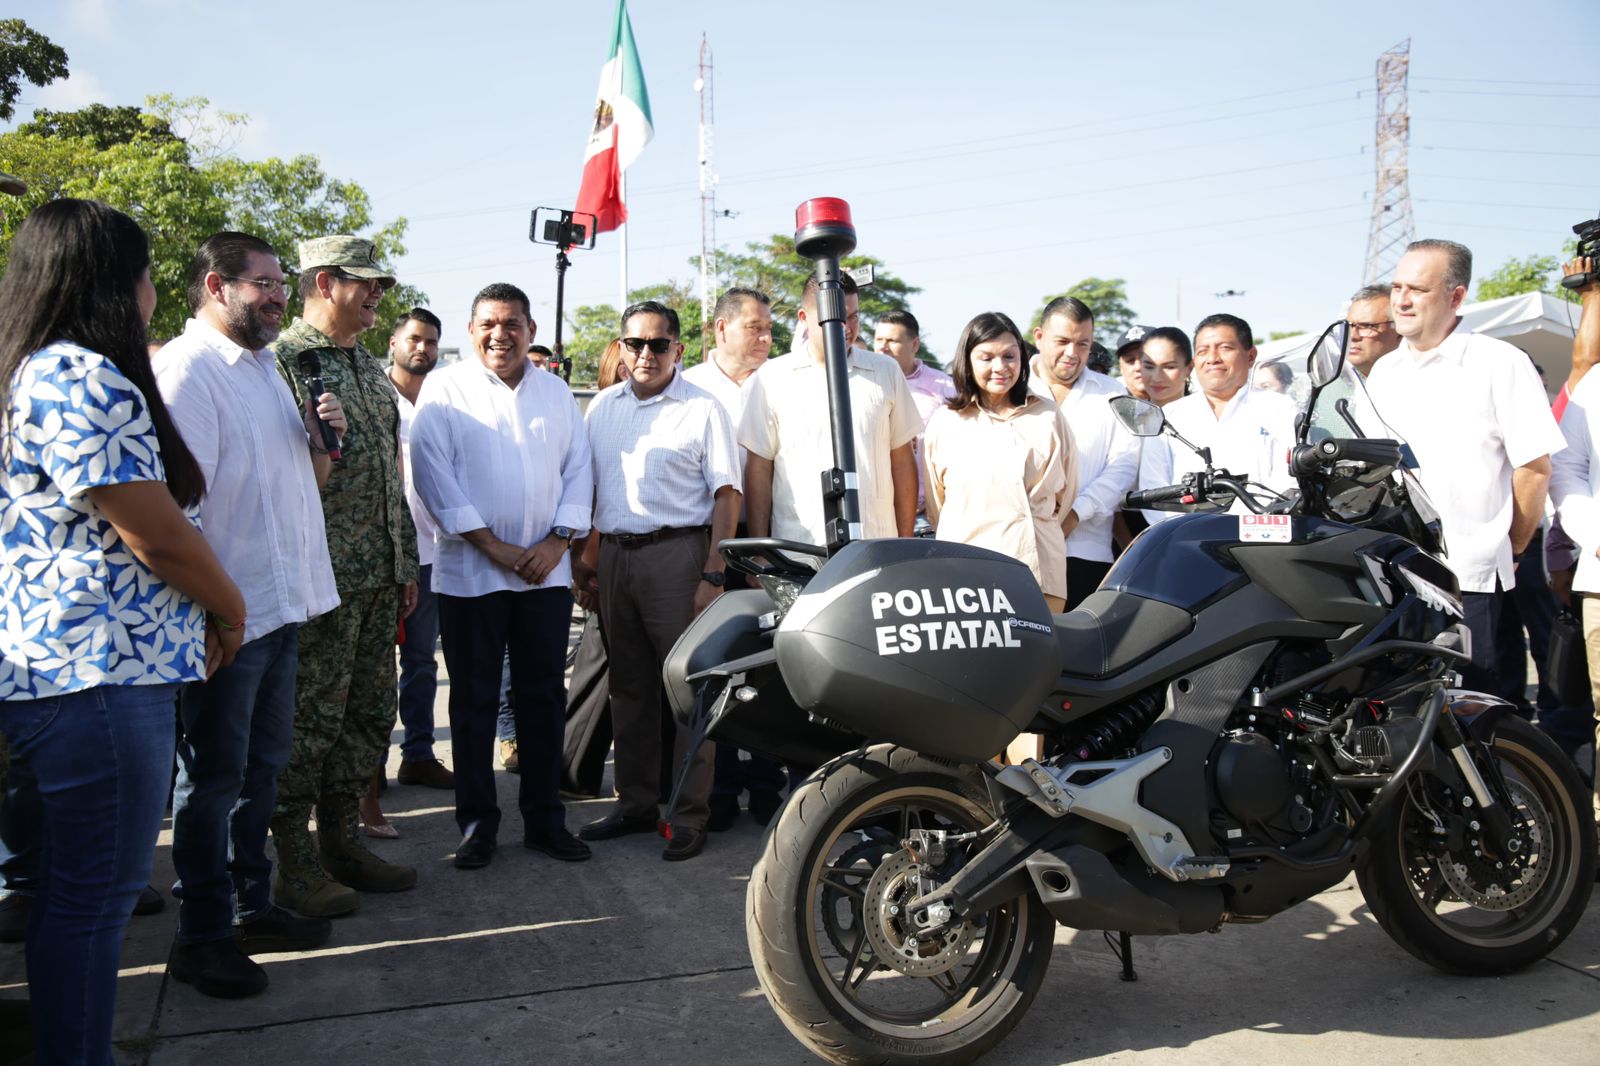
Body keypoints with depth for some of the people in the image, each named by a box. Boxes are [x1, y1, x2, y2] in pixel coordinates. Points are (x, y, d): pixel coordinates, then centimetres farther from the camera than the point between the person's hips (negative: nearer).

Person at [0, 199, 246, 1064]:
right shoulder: (87, 377, -17)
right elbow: (157, 536, -18)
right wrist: (228, 606, 0)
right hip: (100, 674, -11)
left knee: (72, 889, 19)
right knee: (95, 895, 0)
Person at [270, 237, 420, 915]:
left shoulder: (370, 369, 18)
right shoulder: (281, 361, -8)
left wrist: (406, 564, 19)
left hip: (378, 578, 8)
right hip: (320, 577, -8)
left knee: (371, 712, 13)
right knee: (309, 719, 0)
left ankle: (342, 841, 26)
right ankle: (296, 865, 12)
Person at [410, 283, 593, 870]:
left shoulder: (556, 391, 13)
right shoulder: (444, 388, 1)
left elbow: (579, 468, 10)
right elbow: (433, 473, -8)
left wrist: (557, 541, -5)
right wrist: (494, 546, -12)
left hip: (547, 572, 3)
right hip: (469, 572, -3)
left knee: (543, 696, 8)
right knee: (474, 700, 4)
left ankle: (545, 819, 18)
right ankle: (477, 823, 15)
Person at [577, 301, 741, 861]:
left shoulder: (702, 409, -3)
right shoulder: (602, 406, 13)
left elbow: (726, 495, -6)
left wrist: (713, 574, -14)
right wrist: (579, 558, 13)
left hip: (677, 553, -5)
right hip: (614, 555, 6)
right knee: (629, 687, 13)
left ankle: (689, 815, 5)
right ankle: (635, 803, 24)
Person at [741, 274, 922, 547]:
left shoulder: (886, 372, 10)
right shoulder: (772, 378, 4)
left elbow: (902, 461, 11)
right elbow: (759, 467, 5)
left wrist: (906, 543, 7)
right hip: (797, 550, -1)